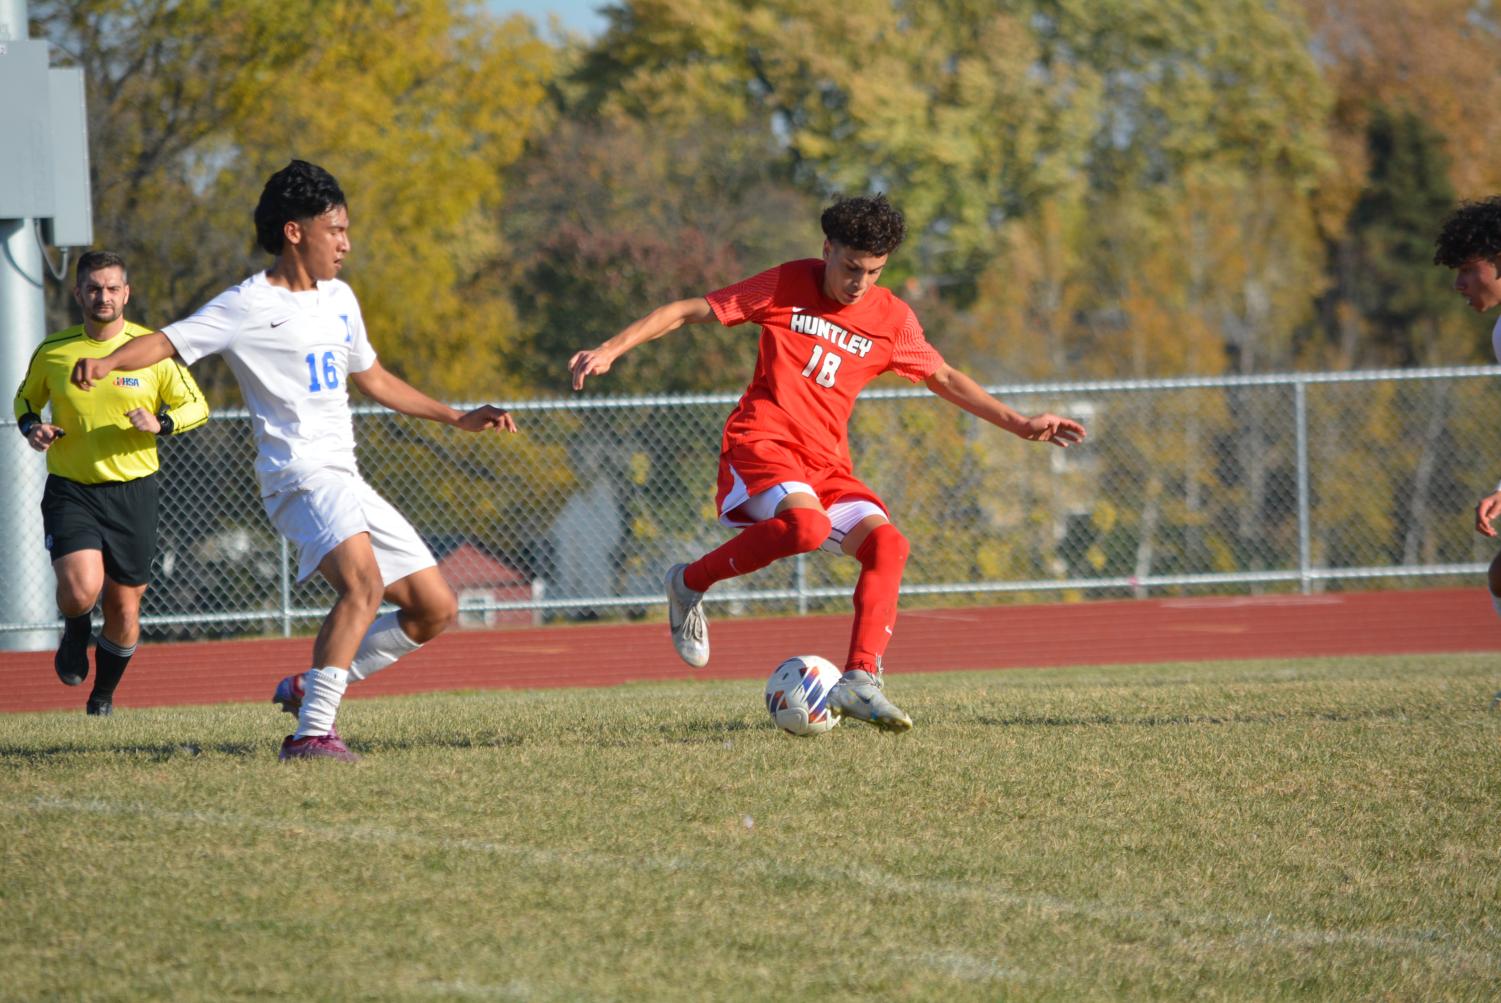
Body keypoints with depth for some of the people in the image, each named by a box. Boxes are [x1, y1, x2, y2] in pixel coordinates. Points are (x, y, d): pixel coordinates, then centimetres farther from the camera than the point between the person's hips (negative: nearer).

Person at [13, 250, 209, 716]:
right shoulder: (52, 352, 0)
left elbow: (196, 406, 5)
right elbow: (25, 400, 18)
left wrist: (161, 424, -15)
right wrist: (32, 427, -5)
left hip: (132, 490, 1)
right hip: (70, 490, -1)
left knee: (124, 610, 6)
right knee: (80, 590, -24)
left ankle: (103, 696, 34)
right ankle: (76, 631, 14)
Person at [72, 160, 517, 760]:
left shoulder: (338, 299, 19)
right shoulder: (248, 306, -6)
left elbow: (373, 379, 32)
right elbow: (168, 342, -15)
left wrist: (458, 419, 34)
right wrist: (108, 362, -36)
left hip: (347, 483, 9)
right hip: (300, 474, -9)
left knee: (435, 610, 7)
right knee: (363, 583, -33)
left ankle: (310, 687, 16)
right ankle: (311, 733, -35)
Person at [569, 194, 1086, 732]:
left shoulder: (892, 319, 9)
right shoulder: (786, 286, -1)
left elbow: (944, 378, 23)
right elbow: (688, 311, 4)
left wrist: (1020, 424, 18)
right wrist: (611, 349, -4)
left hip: (826, 462, 5)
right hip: (762, 442, -5)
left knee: (887, 543, -20)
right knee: (807, 524, -35)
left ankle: (860, 681, -24)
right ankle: (689, 584, -13)